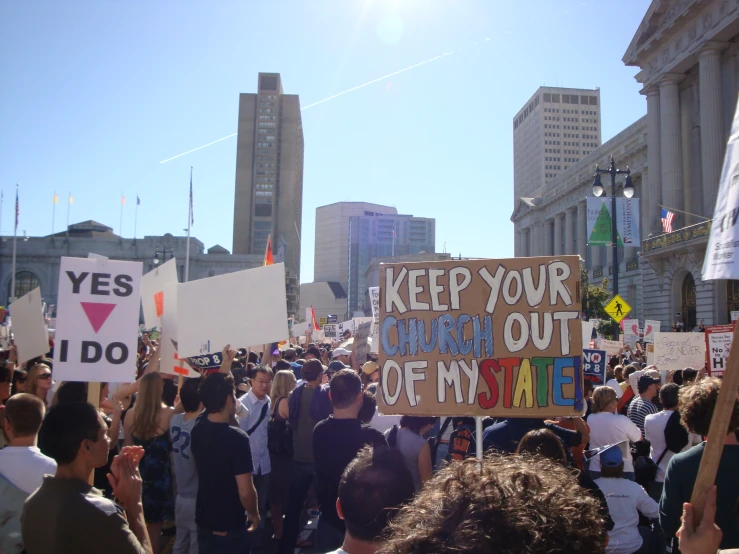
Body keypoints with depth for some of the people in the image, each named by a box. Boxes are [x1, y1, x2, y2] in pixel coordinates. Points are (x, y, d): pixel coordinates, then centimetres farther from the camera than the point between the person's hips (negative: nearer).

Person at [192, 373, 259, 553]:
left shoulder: (198, 428, -6)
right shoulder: (236, 438, -27)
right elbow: (245, 492, -26)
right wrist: (254, 514, -7)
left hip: (203, 521, 6)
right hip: (230, 527, -6)